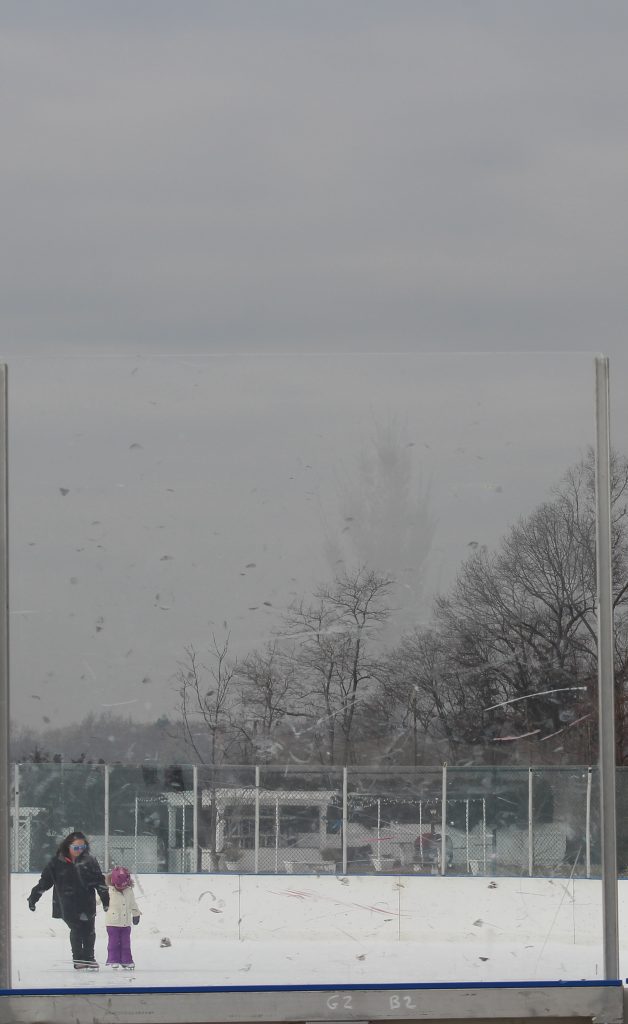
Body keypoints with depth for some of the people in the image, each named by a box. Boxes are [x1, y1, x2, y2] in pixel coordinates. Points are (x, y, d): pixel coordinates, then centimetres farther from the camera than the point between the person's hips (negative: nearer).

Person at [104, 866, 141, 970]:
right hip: (113, 922, -3)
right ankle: (113, 960, 5)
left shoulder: (129, 891, 4)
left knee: (126, 942, 5)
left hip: (126, 923, 3)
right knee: (114, 942, -1)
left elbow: (132, 904, 15)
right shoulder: (109, 891, -7)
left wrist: (136, 914, 22)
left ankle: (126, 960, 11)